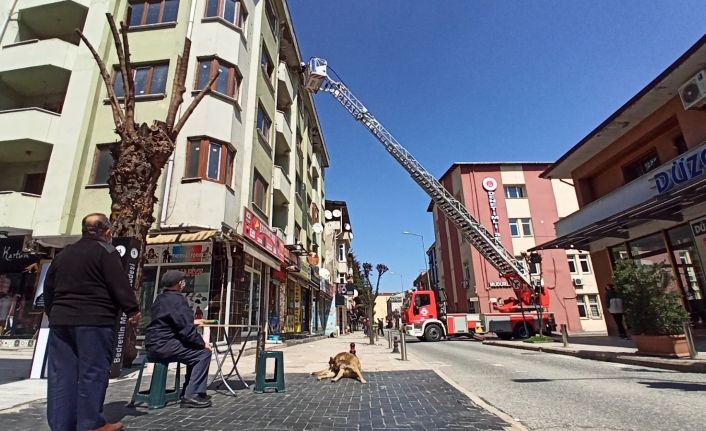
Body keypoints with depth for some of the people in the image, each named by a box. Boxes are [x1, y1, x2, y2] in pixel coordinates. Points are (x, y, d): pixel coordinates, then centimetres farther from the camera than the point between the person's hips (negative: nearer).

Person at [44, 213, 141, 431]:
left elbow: (48, 288, 23)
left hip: (61, 320, 8)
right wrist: (132, 309, -7)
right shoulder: (106, 251, -6)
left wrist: (53, 314, 34)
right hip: (94, 321, -7)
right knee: (92, 372, -2)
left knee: (62, 374, 10)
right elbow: (120, 285, -14)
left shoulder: (63, 254, 18)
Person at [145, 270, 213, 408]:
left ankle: (188, 391, 22)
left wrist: (192, 322, 38)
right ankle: (191, 395, -9)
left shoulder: (161, 298, 16)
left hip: (155, 344, 10)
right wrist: (202, 343, -9)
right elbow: (186, 329, -20)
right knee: (204, 353, -9)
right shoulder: (176, 299, -15)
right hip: (163, 345, -10)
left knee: (195, 351, 21)